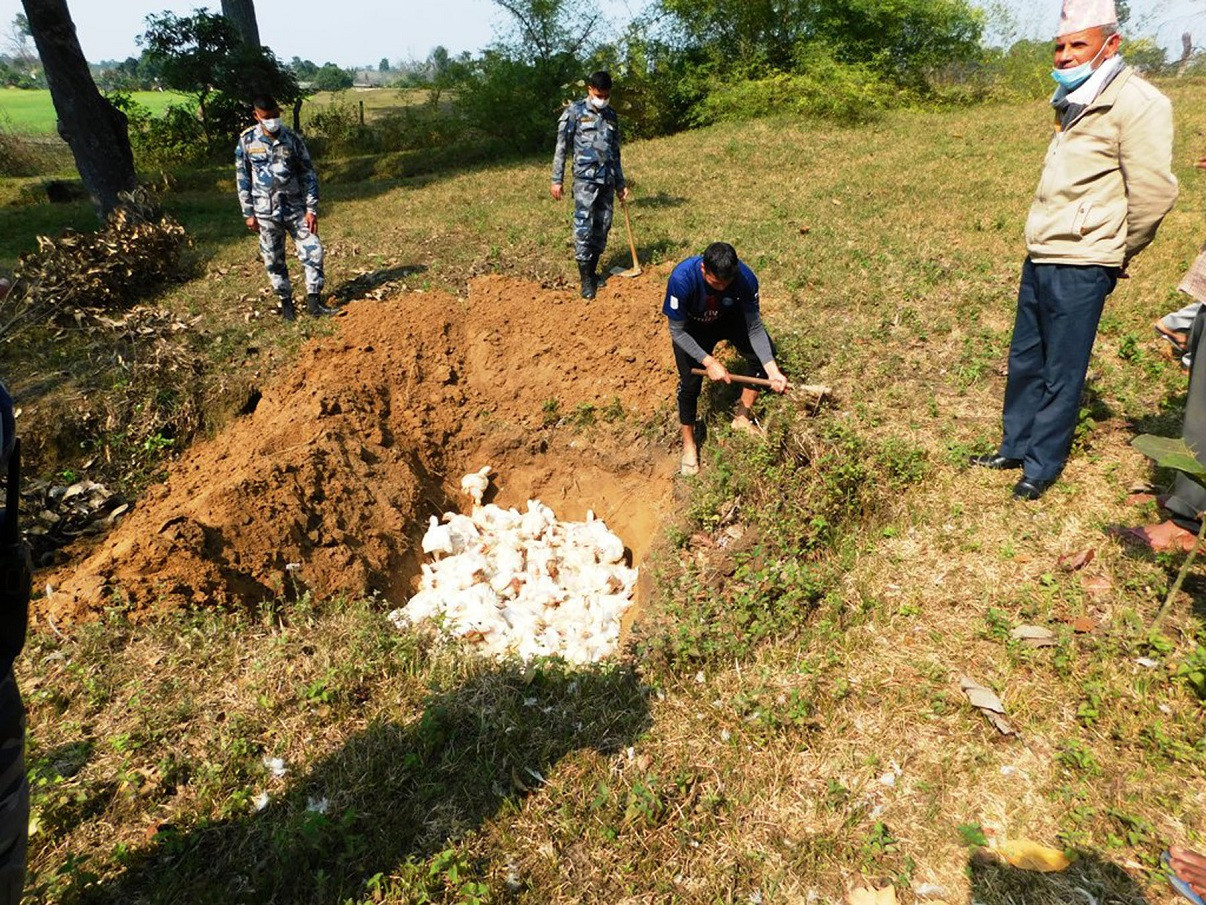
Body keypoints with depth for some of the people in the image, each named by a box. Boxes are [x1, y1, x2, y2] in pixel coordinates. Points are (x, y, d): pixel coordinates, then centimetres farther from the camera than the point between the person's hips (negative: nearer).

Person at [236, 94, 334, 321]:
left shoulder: (292, 139, -3)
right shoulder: (247, 140, -3)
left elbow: (309, 174, 1)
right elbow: (242, 178, 3)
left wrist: (312, 209, -6)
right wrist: (248, 214, 2)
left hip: (296, 208, 0)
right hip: (266, 213, 0)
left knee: (313, 251, -7)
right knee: (274, 260, 7)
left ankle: (314, 301, 3)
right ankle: (285, 301, 22)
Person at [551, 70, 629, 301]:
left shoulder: (611, 115, 16)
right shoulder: (575, 111, 0)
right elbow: (561, 147, -1)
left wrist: (621, 183, 21)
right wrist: (557, 180, -7)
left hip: (607, 180, 6)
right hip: (585, 178, -5)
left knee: (602, 227, 7)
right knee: (583, 227, -10)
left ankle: (592, 272, 18)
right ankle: (586, 279, -5)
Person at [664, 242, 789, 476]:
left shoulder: (745, 277, -33)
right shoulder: (682, 279, -39)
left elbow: (755, 327, -22)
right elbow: (677, 331, -28)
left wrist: (772, 370, -30)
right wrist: (709, 362, -34)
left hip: (730, 317, 3)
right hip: (691, 327, -3)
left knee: (765, 356, -10)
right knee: (690, 384, -10)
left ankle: (742, 417, 13)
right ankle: (689, 443, 16)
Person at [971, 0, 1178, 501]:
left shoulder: (1135, 103, -12)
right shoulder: (1075, 103, 14)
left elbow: (1154, 191, -14)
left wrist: (1119, 253, -2)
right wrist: (1044, 247, 16)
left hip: (1080, 267, -8)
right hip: (1041, 257, 8)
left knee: (1061, 373, 2)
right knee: (1025, 360, 15)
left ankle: (1043, 466, 15)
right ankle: (1015, 446, 29)